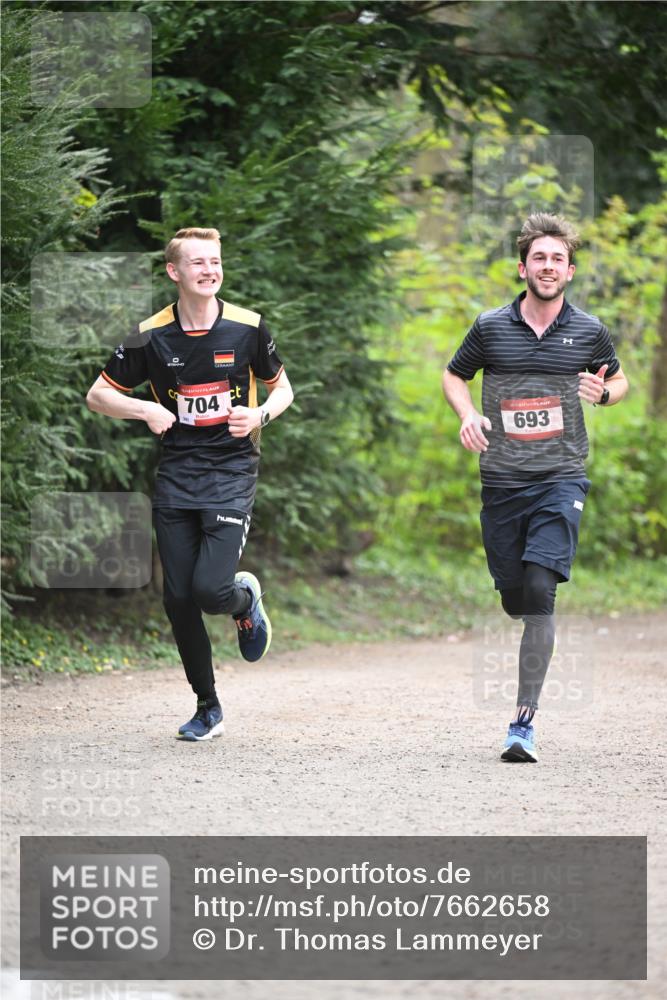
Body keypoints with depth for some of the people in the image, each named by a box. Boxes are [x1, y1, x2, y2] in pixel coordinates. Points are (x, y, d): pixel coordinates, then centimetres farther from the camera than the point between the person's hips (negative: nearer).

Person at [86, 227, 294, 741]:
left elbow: (282, 387, 11)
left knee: (211, 589, -18)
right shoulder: (151, 336, -1)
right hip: (176, 476, 2)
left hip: (232, 472, -2)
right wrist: (146, 409, -11)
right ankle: (208, 707, 17)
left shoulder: (248, 327, -3)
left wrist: (261, 415, -10)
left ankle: (246, 600, 21)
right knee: (179, 598, 1)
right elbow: (98, 395, 7)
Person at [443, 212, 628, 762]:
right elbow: (455, 376, 18)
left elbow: (619, 380, 20)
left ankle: (524, 722, -18)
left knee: (539, 591, -18)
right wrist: (469, 416, -2)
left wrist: (603, 393, -5)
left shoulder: (590, 332, 3)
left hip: (560, 480, -2)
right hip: (501, 483, 2)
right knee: (515, 598, 5)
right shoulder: (491, 327, 2)